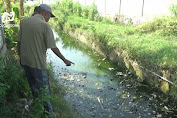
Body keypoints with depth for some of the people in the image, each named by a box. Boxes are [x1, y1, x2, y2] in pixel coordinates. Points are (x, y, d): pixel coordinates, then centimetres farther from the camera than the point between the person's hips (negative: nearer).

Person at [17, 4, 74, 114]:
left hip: (25, 61, 7)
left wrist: (21, 57, 19)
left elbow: (19, 42, 7)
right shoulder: (45, 25, -16)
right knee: (44, 89, 8)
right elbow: (53, 47, -17)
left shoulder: (24, 21, 2)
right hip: (38, 63, -7)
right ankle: (49, 112, 22)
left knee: (34, 87, 23)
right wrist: (65, 60, -6)